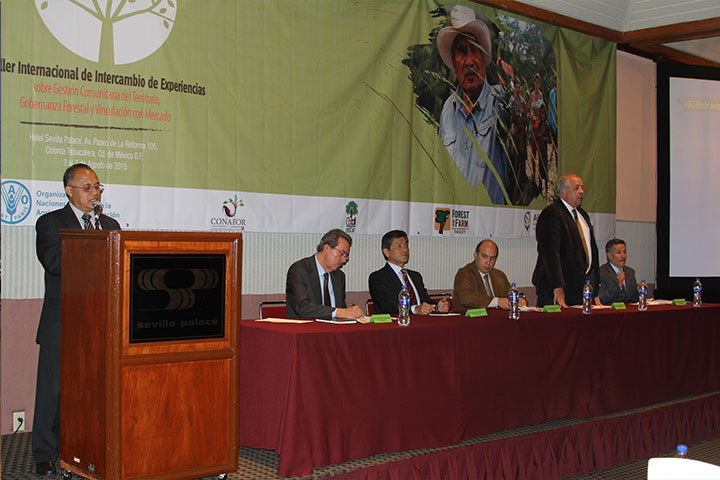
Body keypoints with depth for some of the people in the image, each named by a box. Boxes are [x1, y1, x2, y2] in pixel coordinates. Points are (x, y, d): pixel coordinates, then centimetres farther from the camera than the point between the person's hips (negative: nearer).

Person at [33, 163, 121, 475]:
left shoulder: (110, 224, 16)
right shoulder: (50, 223, 1)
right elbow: (55, 262, -15)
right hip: (63, 319, -4)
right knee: (54, 387, 1)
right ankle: (44, 455, 11)